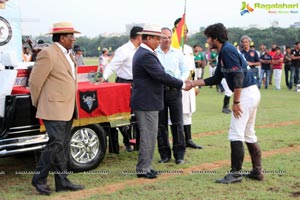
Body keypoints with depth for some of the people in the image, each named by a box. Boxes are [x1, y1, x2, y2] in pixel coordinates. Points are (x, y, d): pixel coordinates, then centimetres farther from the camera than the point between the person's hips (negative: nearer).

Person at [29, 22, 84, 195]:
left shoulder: (67, 54, 15)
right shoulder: (48, 54, -13)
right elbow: (35, 81, -12)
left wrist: (73, 106, 19)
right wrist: (38, 104, -3)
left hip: (68, 109, 9)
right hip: (54, 109, -9)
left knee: (64, 146, 10)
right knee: (56, 144, -9)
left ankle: (62, 182, 17)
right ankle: (39, 179, 6)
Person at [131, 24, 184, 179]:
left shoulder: (142, 53, 16)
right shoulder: (146, 55, -19)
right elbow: (161, 75, -24)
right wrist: (181, 84, -18)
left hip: (144, 101, 11)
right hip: (147, 102, -11)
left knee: (148, 135, 17)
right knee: (148, 136, -4)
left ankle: (144, 166, 25)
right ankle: (143, 169, 4)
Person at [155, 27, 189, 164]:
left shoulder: (178, 53, 11)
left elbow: (185, 71, 11)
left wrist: (180, 81, -6)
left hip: (174, 91, 1)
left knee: (177, 123, -1)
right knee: (161, 124, 4)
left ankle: (179, 154, 7)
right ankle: (164, 154, 14)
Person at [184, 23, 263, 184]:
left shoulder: (227, 50, -14)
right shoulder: (223, 52, 17)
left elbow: (238, 76, -22)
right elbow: (216, 79, 21)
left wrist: (236, 102, -21)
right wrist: (193, 83, 20)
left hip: (246, 93, -10)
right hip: (252, 93, 10)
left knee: (236, 134, -6)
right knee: (248, 134, 15)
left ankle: (235, 173, 1)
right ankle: (257, 171, 21)